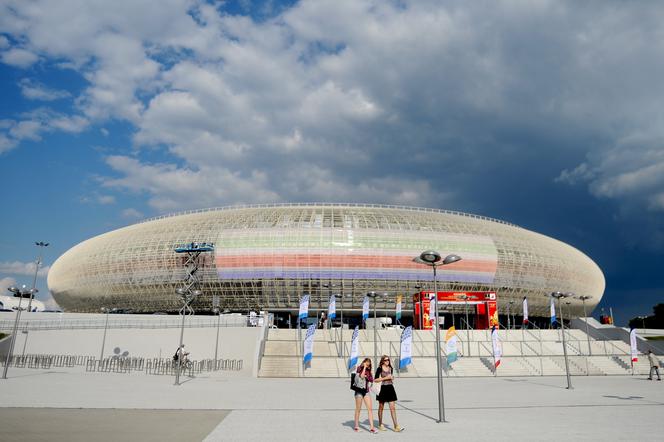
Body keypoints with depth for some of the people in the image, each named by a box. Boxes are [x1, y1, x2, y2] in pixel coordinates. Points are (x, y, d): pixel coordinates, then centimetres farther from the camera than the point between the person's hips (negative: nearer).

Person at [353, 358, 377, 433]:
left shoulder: (368, 371, 12)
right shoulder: (358, 369, -3)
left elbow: (372, 380, 9)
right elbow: (361, 376, -20)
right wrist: (364, 367, -15)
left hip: (366, 391, 5)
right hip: (359, 391, -5)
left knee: (370, 409, -4)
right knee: (358, 409, 3)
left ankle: (371, 427, -6)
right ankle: (356, 426, 15)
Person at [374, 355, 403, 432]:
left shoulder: (390, 368, 9)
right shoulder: (380, 369, -7)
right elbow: (375, 380, -10)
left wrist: (392, 378, 2)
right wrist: (385, 378, -15)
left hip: (390, 388, 4)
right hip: (382, 388, -4)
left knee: (393, 407, -2)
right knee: (381, 407, 9)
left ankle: (396, 426, -2)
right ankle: (380, 425, 24)